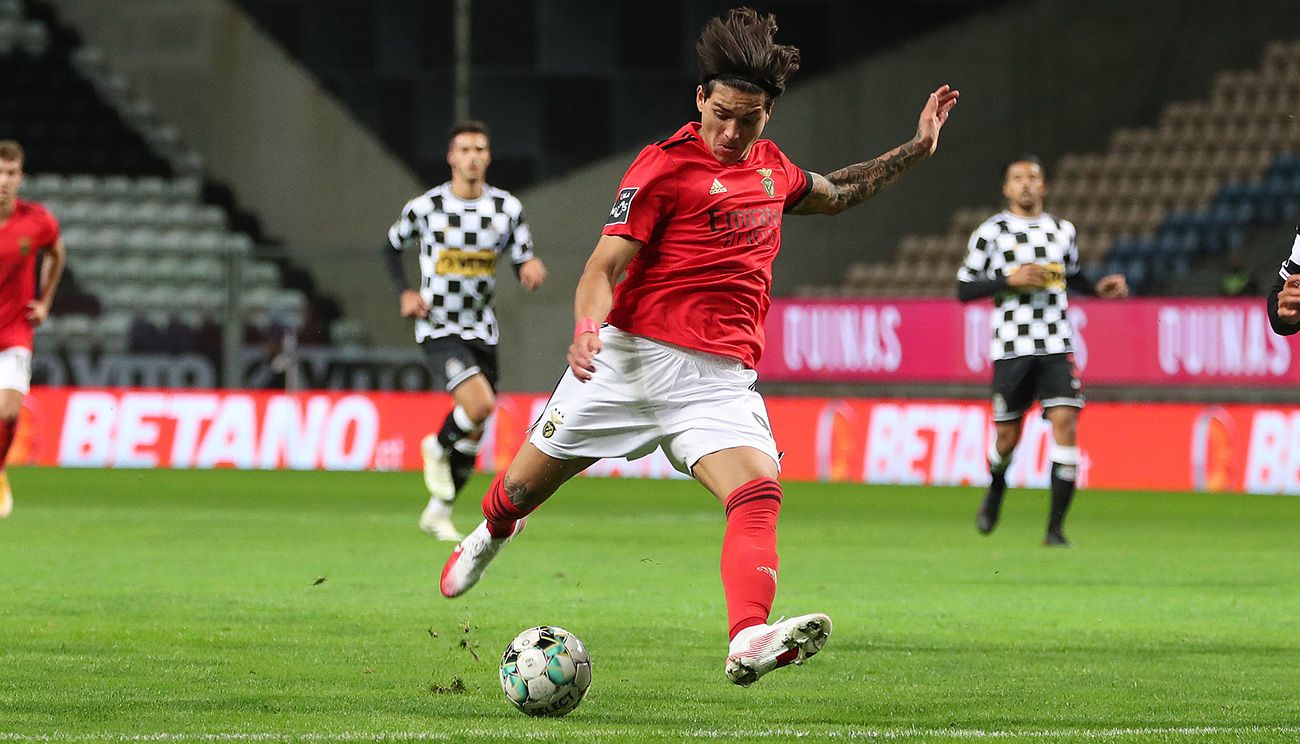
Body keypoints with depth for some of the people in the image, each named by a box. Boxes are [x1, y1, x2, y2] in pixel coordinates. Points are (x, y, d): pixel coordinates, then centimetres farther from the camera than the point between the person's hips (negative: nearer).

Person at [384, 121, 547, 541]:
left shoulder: (507, 208, 1)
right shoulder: (425, 207, -6)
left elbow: (522, 263, 6)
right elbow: (392, 248, 11)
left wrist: (530, 271, -18)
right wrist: (405, 294, -4)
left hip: (481, 331, 4)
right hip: (438, 329, -4)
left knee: (473, 435, 8)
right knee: (480, 404, -26)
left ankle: (438, 512, 26)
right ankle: (437, 448, 5)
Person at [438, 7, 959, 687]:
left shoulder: (771, 166, 14)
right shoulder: (664, 165, -6)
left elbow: (834, 195, 38)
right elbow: (604, 267, -11)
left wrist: (915, 149, 30)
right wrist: (587, 329, -31)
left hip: (720, 377, 3)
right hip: (631, 357, -3)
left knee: (758, 490, -25)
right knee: (529, 481, 11)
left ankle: (748, 640, -43)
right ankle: (491, 531, 48)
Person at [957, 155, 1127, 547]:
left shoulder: (1062, 230, 12)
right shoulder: (991, 232, 0)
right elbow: (963, 289, -1)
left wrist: (1098, 287, 9)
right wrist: (1009, 280, -14)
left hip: (1056, 347, 2)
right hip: (1011, 348, -2)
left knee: (1065, 424, -13)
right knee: (1008, 434, 4)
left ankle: (1055, 528, -10)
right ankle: (995, 491, 40)